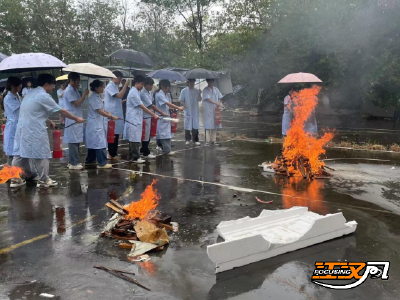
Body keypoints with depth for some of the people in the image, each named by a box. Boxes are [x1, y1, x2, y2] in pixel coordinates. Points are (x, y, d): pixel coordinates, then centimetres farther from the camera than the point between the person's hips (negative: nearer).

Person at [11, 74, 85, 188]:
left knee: (21, 154, 13)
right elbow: (61, 111, -9)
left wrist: (48, 122, 26)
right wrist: (76, 118, 1)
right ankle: (44, 181, 10)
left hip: (23, 128, 9)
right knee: (42, 154, 2)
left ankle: (15, 179, 20)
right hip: (34, 131, -9)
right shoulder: (44, 96, -13)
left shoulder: (32, 93, 15)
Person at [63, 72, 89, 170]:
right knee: (73, 142, -6)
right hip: (72, 120, -9)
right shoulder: (68, 91, -13)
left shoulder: (75, 90, 15)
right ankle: (73, 163, -1)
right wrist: (85, 94, -14)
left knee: (76, 141, 12)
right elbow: (77, 103, -18)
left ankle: (73, 161, 19)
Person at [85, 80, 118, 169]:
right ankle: (102, 163, -7)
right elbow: (100, 112, -20)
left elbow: (100, 109, 19)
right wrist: (111, 117, -16)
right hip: (95, 124, -10)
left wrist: (108, 113, 2)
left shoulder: (97, 96, 12)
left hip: (97, 123, 10)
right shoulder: (94, 98, -18)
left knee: (93, 142, 16)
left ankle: (90, 160, 26)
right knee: (100, 143, -9)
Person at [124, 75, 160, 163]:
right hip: (134, 120, -10)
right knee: (135, 139, -5)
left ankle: (132, 156, 19)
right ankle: (136, 157, 1)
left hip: (136, 120, 10)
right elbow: (142, 107, -19)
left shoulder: (136, 92, 14)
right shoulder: (134, 93, -16)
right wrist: (154, 115, -18)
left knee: (133, 139, 13)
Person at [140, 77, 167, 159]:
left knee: (148, 134, 15)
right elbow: (151, 105, -21)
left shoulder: (150, 92, 8)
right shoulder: (143, 94, -19)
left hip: (149, 116, 8)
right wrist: (162, 113, -20)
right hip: (145, 117, -8)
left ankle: (143, 150, 28)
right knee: (146, 134, -1)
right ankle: (146, 153, 7)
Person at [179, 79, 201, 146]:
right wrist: (185, 106, -16)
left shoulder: (197, 91, 5)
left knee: (195, 126, 2)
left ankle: (195, 140, 8)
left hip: (195, 111, 2)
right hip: (187, 111, -2)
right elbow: (181, 100, -1)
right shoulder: (184, 91, -1)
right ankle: (187, 139, 18)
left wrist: (199, 94, -12)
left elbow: (199, 100, 5)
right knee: (187, 126, 5)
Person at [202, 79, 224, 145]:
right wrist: (217, 103, -22)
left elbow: (219, 98, 15)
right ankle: (207, 141, -3)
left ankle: (213, 140, 12)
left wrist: (219, 103, -6)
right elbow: (208, 99, -15)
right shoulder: (205, 90, -5)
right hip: (208, 110, -5)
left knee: (214, 125, 6)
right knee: (208, 126, -6)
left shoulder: (216, 89, 12)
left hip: (215, 110, 5)